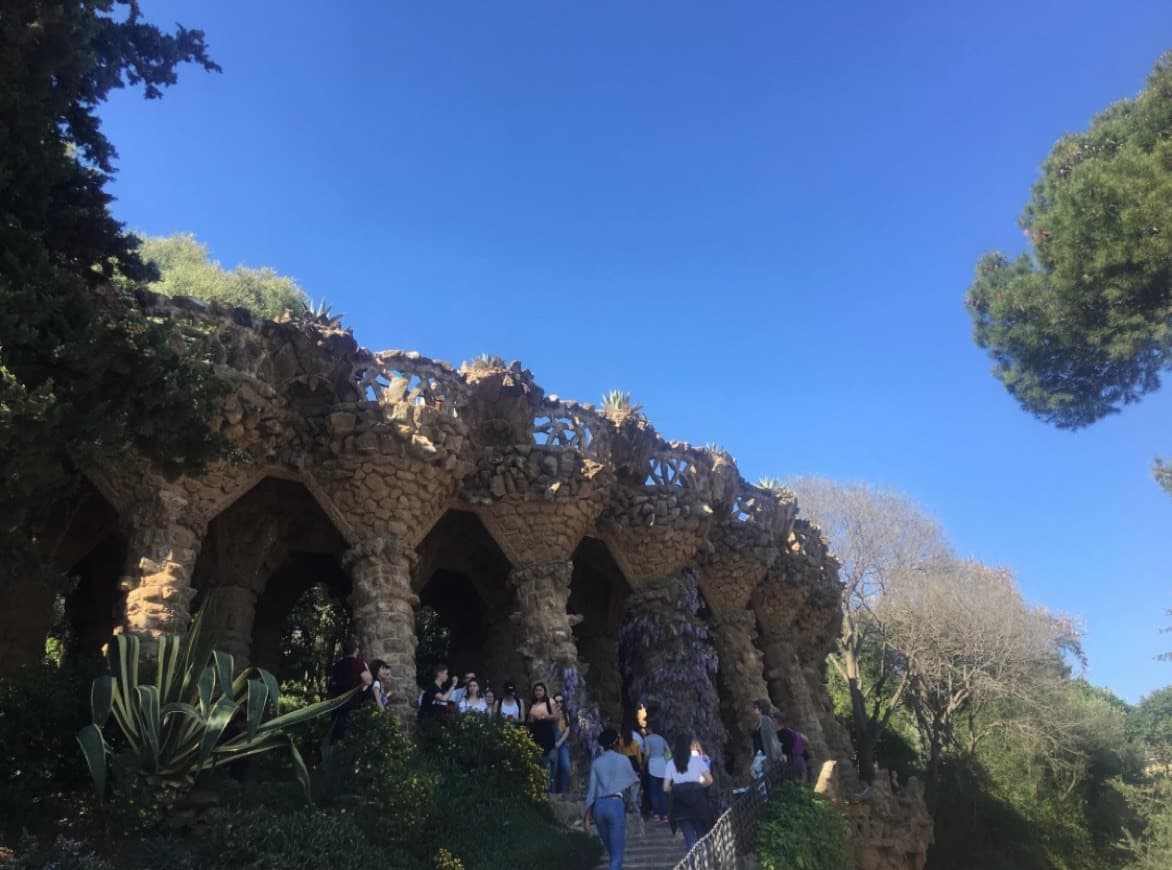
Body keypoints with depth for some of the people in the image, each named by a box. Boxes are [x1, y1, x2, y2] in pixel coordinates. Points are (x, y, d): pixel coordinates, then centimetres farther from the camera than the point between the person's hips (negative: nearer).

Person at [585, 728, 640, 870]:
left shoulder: (596, 763, 8)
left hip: (599, 806, 4)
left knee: (611, 851, 21)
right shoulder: (622, 759, 2)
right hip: (615, 804, -4)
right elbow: (632, 780, 20)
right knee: (617, 853, -2)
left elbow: (591, 790, 5)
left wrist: (587, 817, 8)